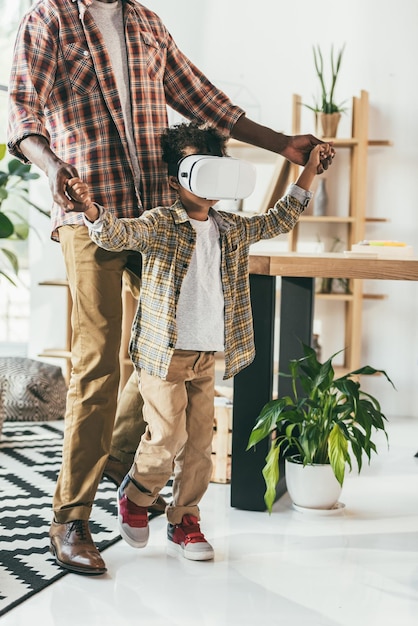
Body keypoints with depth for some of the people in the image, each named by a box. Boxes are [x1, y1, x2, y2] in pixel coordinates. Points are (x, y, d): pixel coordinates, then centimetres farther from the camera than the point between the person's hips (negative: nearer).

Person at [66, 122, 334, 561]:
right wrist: (93, 213, -48)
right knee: (167, 436, -8)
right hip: (164, 354, -6)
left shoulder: (233, 229, 10)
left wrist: (309, 169, 20)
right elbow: (120, 234, -26)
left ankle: (184, 520, 20)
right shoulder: (160, 224, -9)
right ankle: (134, 497, 20)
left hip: (209, 356, 6)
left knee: (200, 442, 7)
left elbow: (280, 219, 23)